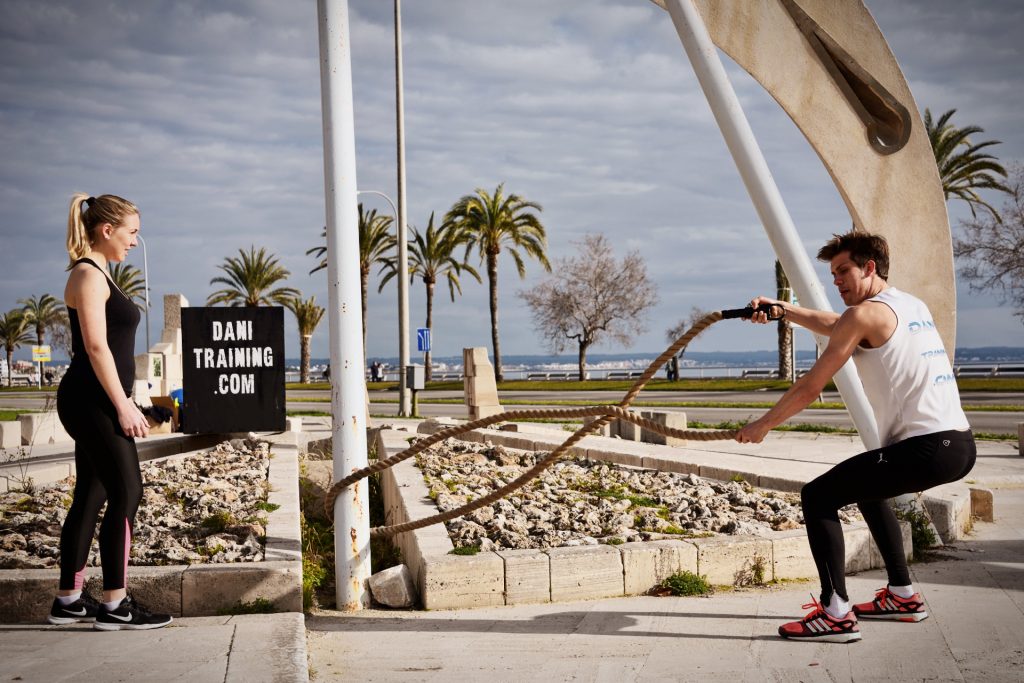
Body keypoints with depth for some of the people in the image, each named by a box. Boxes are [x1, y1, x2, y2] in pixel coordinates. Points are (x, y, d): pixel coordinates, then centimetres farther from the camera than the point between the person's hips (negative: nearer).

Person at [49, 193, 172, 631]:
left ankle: (68, 601, 18)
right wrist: (123, 406, -19)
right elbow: (96, 347, -19)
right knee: (126, 492, -9)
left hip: (95, 403, 10)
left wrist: (124, 402, 20)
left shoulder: (97, 276, 18)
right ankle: (114, 605, -6)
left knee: (91, 497, 11)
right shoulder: (88, 276, -12)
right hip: (92, 401, -10)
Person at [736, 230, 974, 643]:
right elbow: (832, 325, 38)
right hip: (960, 444, 9)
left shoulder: (865, 314, -6)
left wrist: (762, 425, 9)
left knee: (818, 497, -4)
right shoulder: (912, 306, 20)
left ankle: (836, 615, -9)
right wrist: (782, 309, 38)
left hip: (927, 448, -9)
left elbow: (809, 389, -4)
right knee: (867, 487, 32)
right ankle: (903, 596, 33)